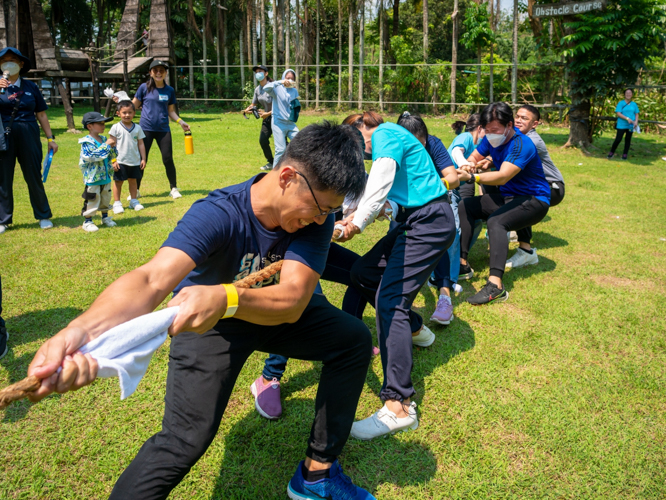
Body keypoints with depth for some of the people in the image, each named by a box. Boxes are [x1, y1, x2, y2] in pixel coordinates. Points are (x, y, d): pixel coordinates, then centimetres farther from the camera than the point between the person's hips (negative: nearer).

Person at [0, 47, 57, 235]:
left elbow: (41, 114, 11)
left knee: (34, 177, 4)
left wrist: (50, 138, 7)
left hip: (28, 136, 0)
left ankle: (43, 216, 17)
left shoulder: (30, 87, 7)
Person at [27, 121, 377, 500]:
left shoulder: (317, 216, -23)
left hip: (272, 313, 5)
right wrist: (83, 330, -68)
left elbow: (292, 301, -35)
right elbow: (152, 279, -47)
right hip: (208, 324, -4)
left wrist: (224, 298, -56)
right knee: (186, 439, -22)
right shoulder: (218, 214, -33)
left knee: (354, 338, -8)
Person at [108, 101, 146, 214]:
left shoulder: (137, 128, 5)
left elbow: (141, 144, 9)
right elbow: (112, 145, -4)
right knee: (118, 181, 4)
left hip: (135, 161, 3)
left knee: (133, 180, 13)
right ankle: (117, 203, 13)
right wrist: (113, 160, -9)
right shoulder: (116, 128, -4)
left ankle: (133, 201, 25)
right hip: (120, 161, -3)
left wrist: (143, 159, 6)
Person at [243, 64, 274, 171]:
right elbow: (254, 104, 19)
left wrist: (268, 113, -21)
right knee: (263, 140, 3)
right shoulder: (257, 89, 7)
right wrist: (247, 109, -2)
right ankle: (271, 163, 19)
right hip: (267, 118, 7)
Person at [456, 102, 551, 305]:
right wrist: (468, 165, -19)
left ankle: (495, 285, -48)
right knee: (464, 207, -1)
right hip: (507, 197, 9)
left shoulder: (521, 145, -26)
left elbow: (503, 176, -37)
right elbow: (474, 157, 6)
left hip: (534, 200, -9)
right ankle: (461, 263, -5)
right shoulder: (492, 138, 0)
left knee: (495, 221, -35)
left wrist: (472, 177, -50)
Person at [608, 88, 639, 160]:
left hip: (630, 125, 3)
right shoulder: (621, 103, -3)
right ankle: (612, 152, 10)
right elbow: (618, 113, -11)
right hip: (621, 125, -3)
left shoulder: (634, 104, 8)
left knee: (628, 140, 7)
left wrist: (636, 121, -8)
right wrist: (627, 118, -19)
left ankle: (625, 154, 15)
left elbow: (636, 114, 11)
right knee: (618, 139, -6)